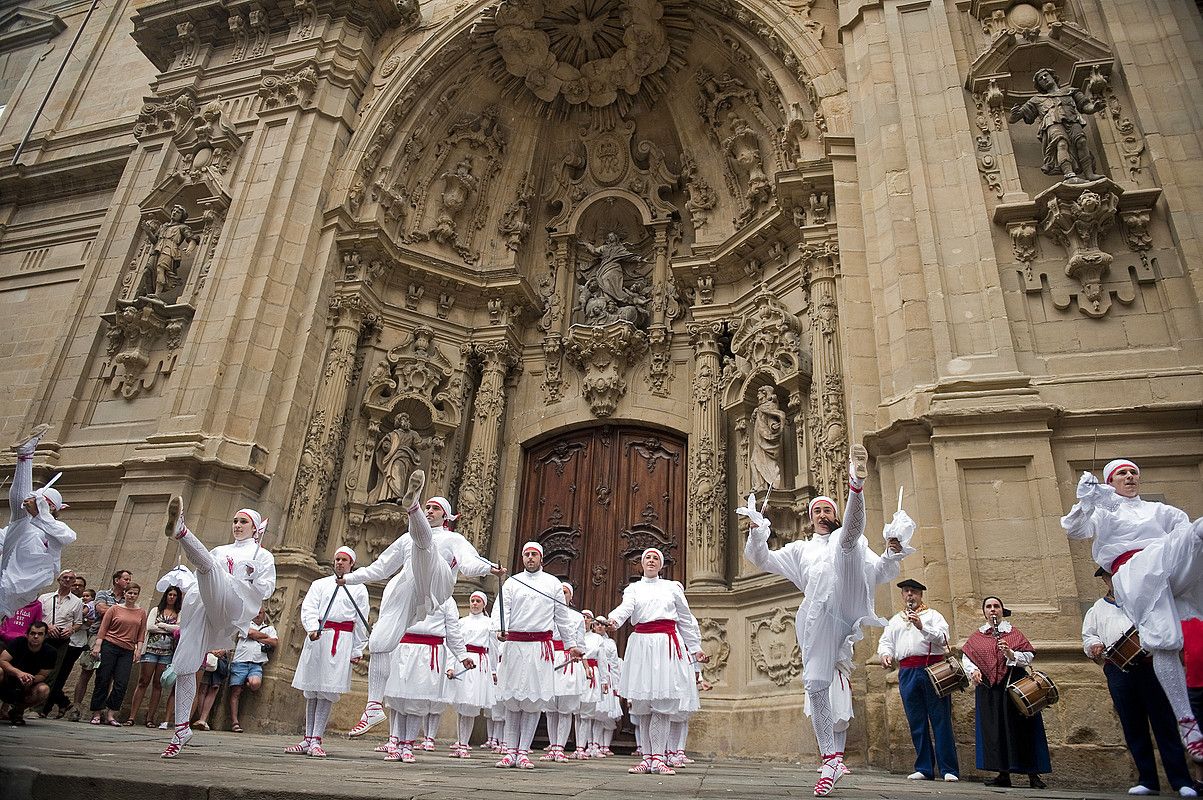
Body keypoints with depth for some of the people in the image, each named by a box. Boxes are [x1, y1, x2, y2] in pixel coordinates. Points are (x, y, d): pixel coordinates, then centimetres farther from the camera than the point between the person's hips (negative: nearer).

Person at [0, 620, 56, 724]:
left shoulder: (49, 652, -10)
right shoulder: (18, 643, -12)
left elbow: (43, 675, -8)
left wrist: (31, 680, -31)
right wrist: (19, 673, -38)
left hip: (26, 690, 1)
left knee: (44, 690, -31)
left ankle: (17, 709, 0)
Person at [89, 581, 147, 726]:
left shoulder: (141, 613, 12)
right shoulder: (114, 609, 5)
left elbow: (141, 634, 11)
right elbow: (103, 628, 2)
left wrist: (138, 649, 1)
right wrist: (98, 645, -7)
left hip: (127, 651, 2)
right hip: (109, 646, -2)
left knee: (121, 684, -5)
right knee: (103, 680, -1)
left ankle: (110, 715, 2)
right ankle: (96, 714, 9)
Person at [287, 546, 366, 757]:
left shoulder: (359, 589, 11)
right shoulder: (320, 584, 15)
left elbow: (361, 622, 9)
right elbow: (308, 607, 1)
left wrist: (357, 651, 5)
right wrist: (312, 628, -18)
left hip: (342, 641, -2)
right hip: (317, 637, 2)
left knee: (327, 692, -5)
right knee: (311, 691, 6)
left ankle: (316, 740, -1)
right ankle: (308, 739, 14)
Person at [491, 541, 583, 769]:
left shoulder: (553, 583, 11)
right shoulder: (511, 582, 11)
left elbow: (563, 616, 14)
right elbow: (501, 608, -1)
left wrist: (572, 645, 12)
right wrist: (500, 629, -21)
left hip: (540, 646, 0)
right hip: (514, 645, 1)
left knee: (534, 701, -2)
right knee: (511, 701, 3)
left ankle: (523, 752, 5)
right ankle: (510, 752, 11)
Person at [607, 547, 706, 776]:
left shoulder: (672, 587, 15)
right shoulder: (633, 588, 15)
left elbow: (686, 619, 19)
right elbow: (625, 607, -6)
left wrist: (695, 648, 18)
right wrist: (613, 619, -28)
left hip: (668, 645, -1)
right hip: (642, 645, 1)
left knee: (663, 702, -9)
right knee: (642, 703, 0)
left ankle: (657, 758, -6)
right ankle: (648, 757, 7)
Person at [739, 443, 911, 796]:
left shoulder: (851, 541, 30)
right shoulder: (800, 549, 33)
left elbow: (879, 573, 19)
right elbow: (764, 560, 23)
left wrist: (893, 550, 0)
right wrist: (757, 530, 7)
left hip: (845, 601, -3)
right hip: (817, 614, 3)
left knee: (847, 539, -24)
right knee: (816, 683, -7)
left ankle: (856, 484, -55)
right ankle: (831, 760, 2)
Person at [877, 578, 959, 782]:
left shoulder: (932, 615, 10)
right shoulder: (895, 620, 24)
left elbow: (943, 637, -5)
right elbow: (885, 641, 17)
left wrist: (922, 627, -18)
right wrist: (885, 654, -3)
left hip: (932, 668, -4)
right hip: (907, 672, 4)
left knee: (941, 720, -5)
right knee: (916, 723, 4)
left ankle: (949, 769, -1)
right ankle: (924, 769, 10)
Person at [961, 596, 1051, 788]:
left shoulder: (1014, 633, 6)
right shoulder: (977, 636, 12)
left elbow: (1029, 657, -2)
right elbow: (966, 657, 9)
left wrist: (1011, 654, -19)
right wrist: (973, 670, -9)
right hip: (988, 690, 2)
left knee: (1020, 729, -3)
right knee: (994, 731, 2)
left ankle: (1033, 774, 6)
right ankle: (1003, 774, 9)